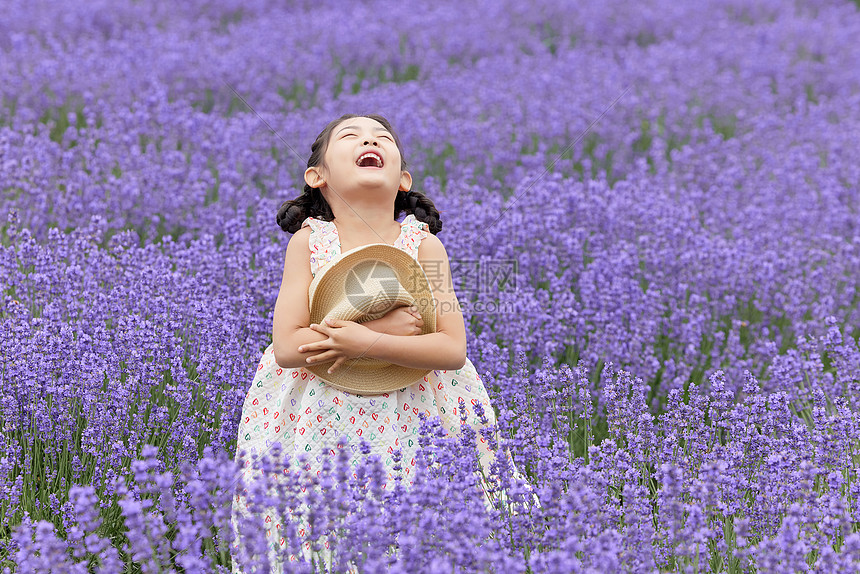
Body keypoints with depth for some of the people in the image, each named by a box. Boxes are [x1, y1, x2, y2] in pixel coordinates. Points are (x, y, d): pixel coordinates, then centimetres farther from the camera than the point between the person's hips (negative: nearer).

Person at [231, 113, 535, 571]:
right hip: (323, 416, 0)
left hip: (408, 414, 1)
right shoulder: (309, 242, -9)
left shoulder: (424, 246, -8)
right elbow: (287, 347, -18)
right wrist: (384, 329, -22)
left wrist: (368, 343, -25)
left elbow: (453, 350, -15)